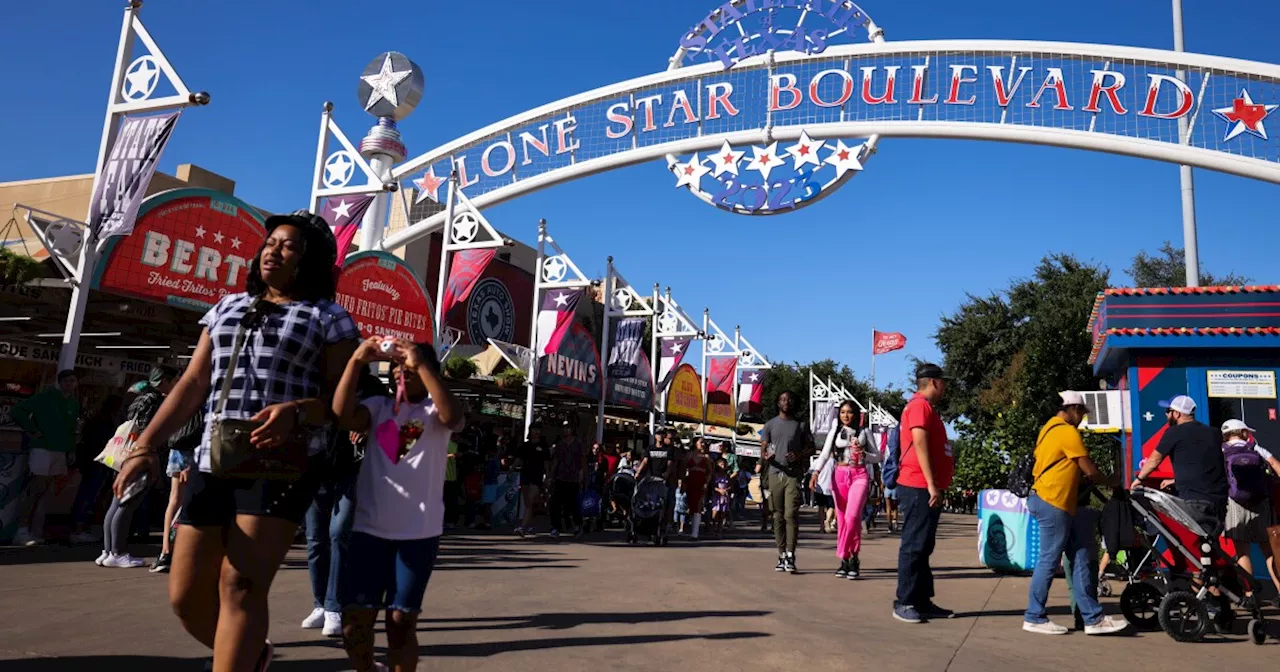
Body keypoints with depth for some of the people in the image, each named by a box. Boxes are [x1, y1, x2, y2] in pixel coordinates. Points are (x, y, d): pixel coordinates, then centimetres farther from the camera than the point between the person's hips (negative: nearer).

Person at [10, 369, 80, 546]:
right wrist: (32, 431, -9)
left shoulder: (75, 404, 13)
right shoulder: (45, 397, -3)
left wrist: (70, 450, 11)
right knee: (37, 489, -10)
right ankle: (22, 531, -6)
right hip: (42, 448, -6)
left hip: (61, 452, 6)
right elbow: (16, 411, -5)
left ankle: (35, 533, 6)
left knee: (45, 492, 5)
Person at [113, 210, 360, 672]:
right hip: (213, 463, 6)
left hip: (282, 464, -5)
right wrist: (145, 445, 6)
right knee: (186, 594, 6)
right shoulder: (228, 307, 19)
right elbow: (192, 384, 15)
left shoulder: (329, 317, 3)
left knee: (240, 586, -14)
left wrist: (296, 412, -24)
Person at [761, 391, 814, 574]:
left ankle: (790, 556, -12)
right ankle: (781, 555, 11)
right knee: (778, 516, 5)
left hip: (794, 474, -2)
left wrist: (799, 456, -8)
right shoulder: (770, 424, 11)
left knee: (791, 514, -12)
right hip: (775, 473, 2)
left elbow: (811, 447, 13)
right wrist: (766, 457, -15)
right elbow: (764, 447, 8)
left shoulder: (800, 425, 10)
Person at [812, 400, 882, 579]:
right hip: (840, 476, 2)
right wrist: (816, 472, -14)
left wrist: (863, 454, -10)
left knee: (852, 517, -17)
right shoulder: (835, 433, 12)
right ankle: (850, 559, 11)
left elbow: (878, 456, 10)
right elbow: (825, 454, 1)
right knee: (842, 520, 3)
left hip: (859, 475, -2)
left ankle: (846, 557, -8)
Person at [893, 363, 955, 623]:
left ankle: (922, 601, 18)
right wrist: (931, 484, -22)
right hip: (920, 488, -10)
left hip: (927, 488, 10)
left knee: (923, 547, 12)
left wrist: (936, 484, 20)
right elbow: (919, 444, -19)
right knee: (914, 546, -7)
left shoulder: (926, 407, 22)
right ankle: (904, 603, -3)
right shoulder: (920, 405, -10)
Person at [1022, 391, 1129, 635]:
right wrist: (1111, 481, 10)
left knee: (1081, 561, 11)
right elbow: (1090, 471, -9)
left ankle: (1093, 618, 15)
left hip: (1053, 503, 10)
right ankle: (1034, 618, 5)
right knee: (1048, 562, -3)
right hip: (1053, 504, -10)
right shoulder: (1068, 432, -12)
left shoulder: (1050, 428, 17)